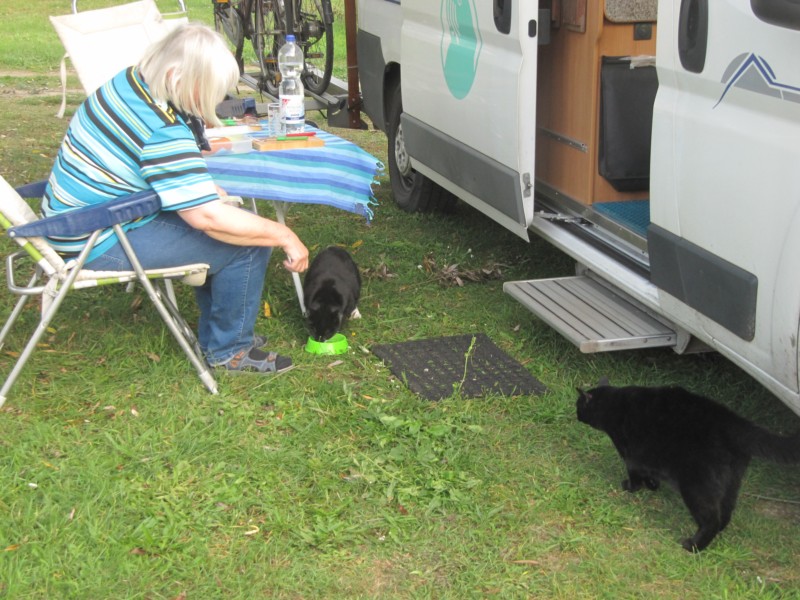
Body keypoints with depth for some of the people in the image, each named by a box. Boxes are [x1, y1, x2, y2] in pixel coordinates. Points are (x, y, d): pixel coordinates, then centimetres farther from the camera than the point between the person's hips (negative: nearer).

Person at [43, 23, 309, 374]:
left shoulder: (129, 81, -1)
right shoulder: (163, 132, -29)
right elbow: (208, 218, -31)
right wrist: (284, 237, -20)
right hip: (102, 246, -10)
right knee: (247, 243, -12)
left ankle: (215, 335, 26)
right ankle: (229, 351, 6)